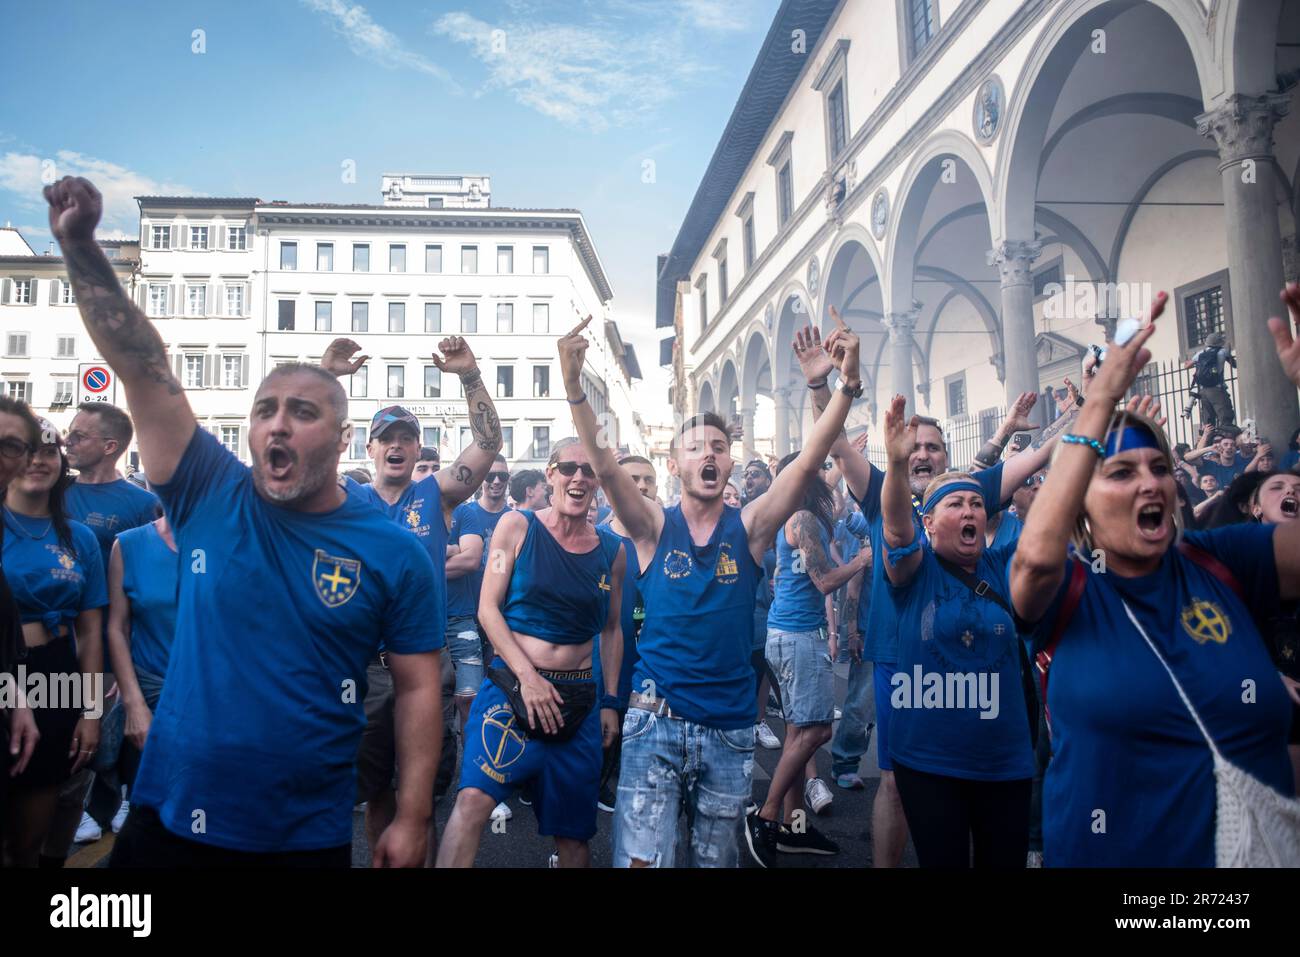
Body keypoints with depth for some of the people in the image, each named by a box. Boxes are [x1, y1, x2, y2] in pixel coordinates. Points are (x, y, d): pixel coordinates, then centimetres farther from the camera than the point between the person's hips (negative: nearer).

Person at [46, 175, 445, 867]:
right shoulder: (211, 498, -5)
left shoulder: (394, 552, -9)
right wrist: (78, 243, -17)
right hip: (170, 821, 2)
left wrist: (412, 819, -8)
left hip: (311, 836, -1)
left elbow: (417, 687, -6)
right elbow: (142, 368, -10)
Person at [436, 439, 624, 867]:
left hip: (580, 699, 3)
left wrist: (610, 700, 9)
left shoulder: (612, 549, 5)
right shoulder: (517, 526, -3)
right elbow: (488, 608, -6)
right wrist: (528, 677, -15)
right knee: (473, 799, -23)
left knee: (573, 828, 11)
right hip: (513, 686, -3)